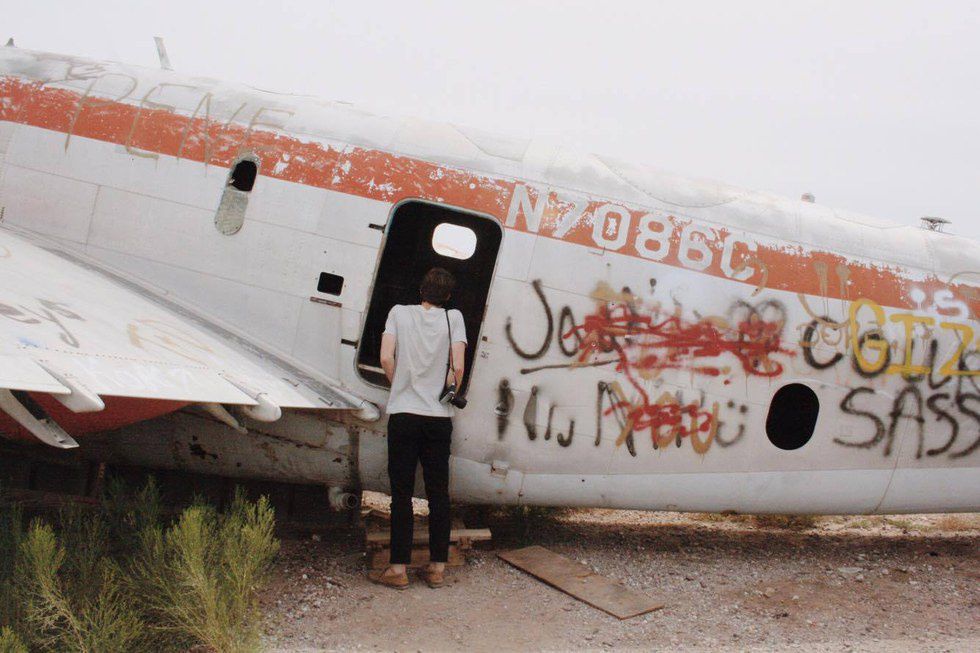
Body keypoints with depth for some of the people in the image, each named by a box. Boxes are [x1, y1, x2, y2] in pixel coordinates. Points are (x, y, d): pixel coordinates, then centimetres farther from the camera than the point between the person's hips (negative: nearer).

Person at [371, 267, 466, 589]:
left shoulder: (399, 313, 3)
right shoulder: (453, 317, 2)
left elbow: (386, 357, -7)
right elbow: (458, 367, -7)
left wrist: (400, 386, 9)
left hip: (403, 414, -1)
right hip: (439, 418, 1)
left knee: (401, 493, 3)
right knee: (438, 493, 9)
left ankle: (398, 568, 4)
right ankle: (437, 567, 13)